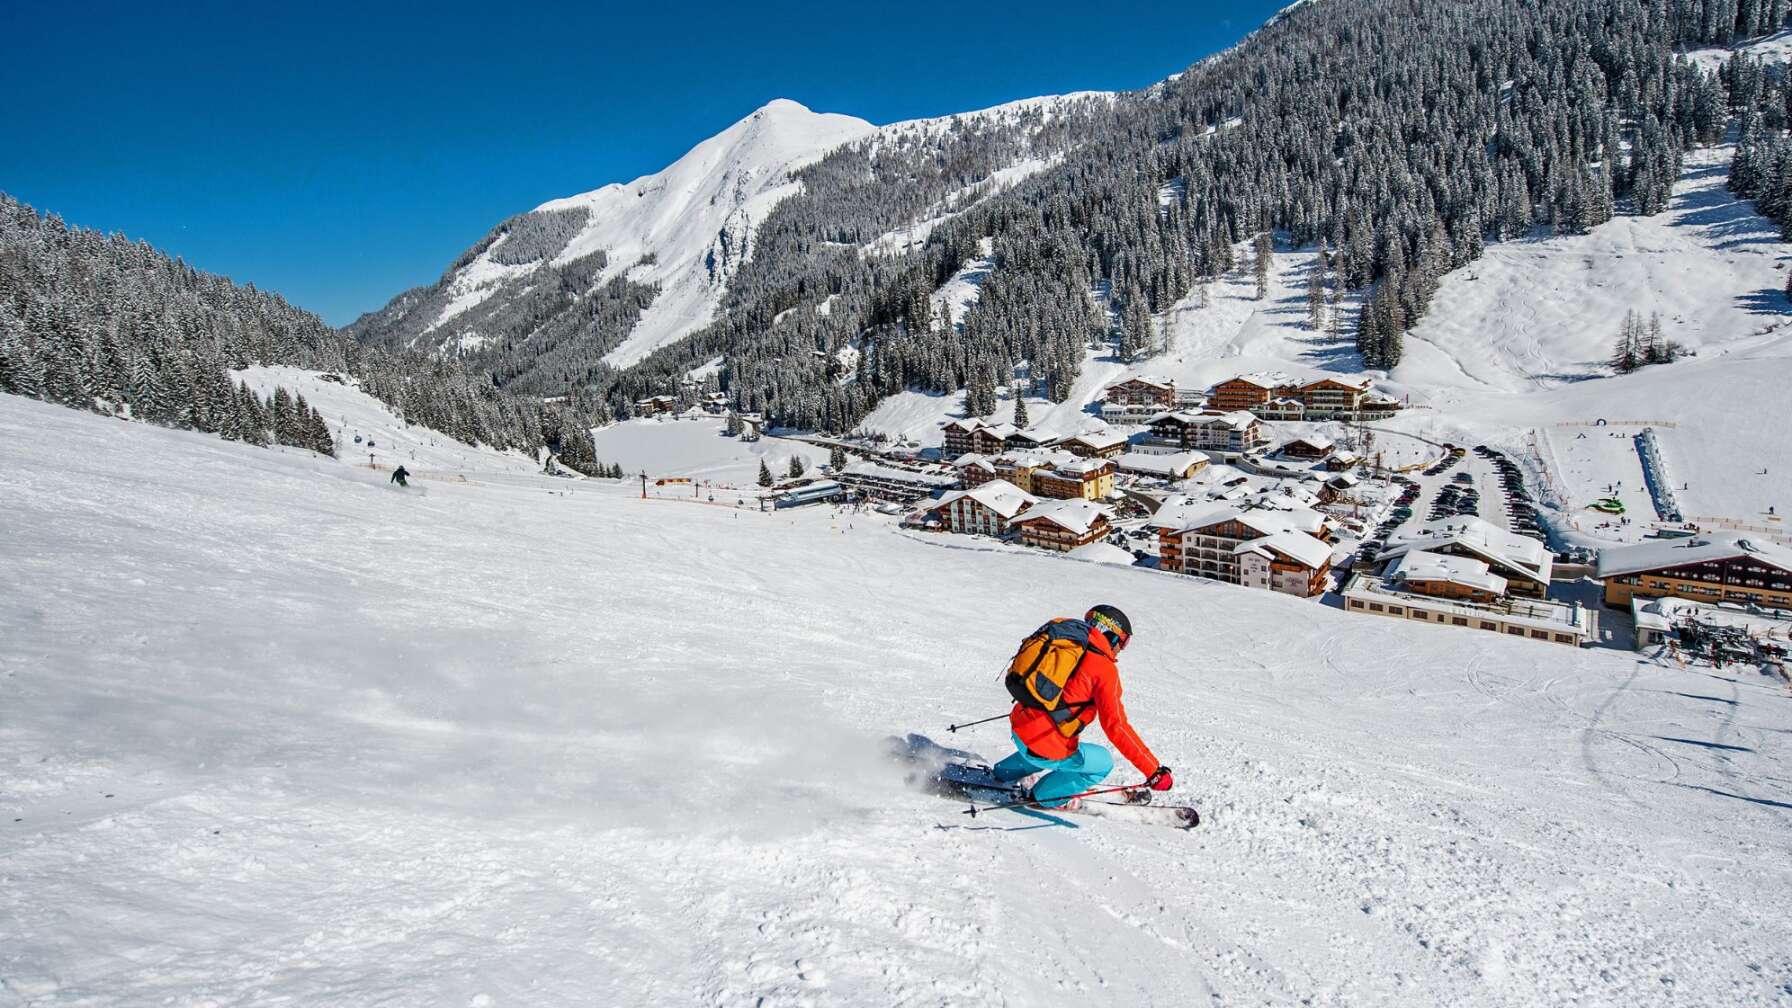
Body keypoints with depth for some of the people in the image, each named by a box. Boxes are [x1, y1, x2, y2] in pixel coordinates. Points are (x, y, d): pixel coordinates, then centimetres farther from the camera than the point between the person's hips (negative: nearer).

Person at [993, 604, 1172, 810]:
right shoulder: (1104, 669, -12)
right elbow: (1116, 726, -17)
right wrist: (1153, 770, -15)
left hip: (1017, 727, 8)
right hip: (1046, 749, -8)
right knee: (1103, 763, 16)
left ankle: (1005, 772, 39)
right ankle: (1047, 795, 18)